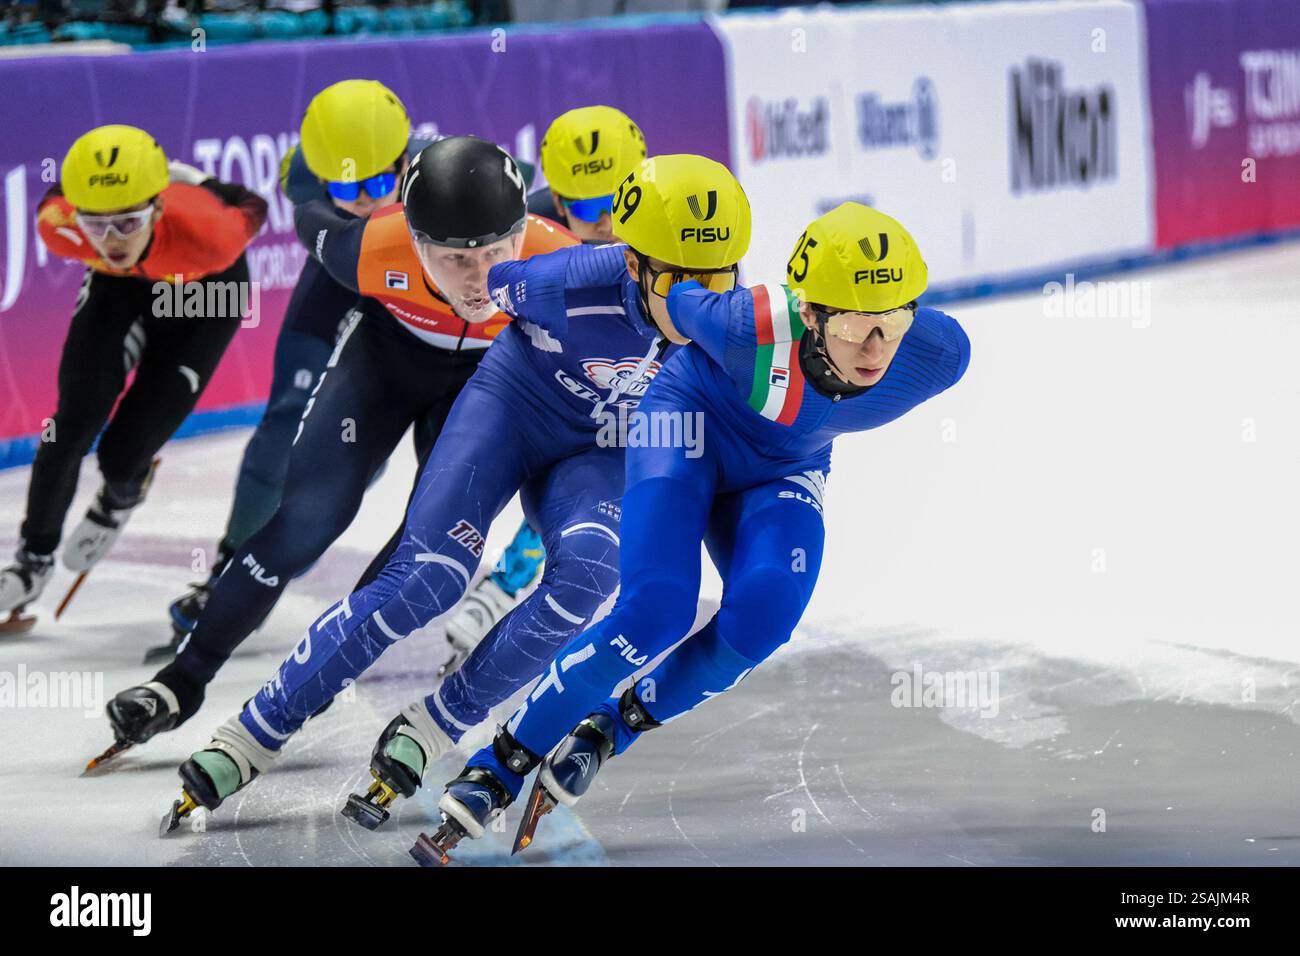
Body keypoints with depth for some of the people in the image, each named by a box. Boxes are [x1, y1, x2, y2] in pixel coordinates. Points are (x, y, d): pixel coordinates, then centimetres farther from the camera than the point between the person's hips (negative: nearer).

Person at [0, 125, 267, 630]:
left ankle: (121, 497, 35)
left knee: (125, 451, -5)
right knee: (74, 422, -10)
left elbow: (252, 209, -21)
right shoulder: (59, 226, -36)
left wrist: (199, 185, -3)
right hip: (120, 286, 2)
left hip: (204, 288, -2)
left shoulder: (206, 232, -45)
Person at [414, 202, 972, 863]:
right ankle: (499, 766, -9)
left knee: (759, 617, -25)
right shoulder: (752, 328, -39)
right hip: (691, 417, -3)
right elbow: (678, 301, -17)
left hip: (782, 473, 3)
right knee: (657, 610, -25)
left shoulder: (941, 355, -29)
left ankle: (609, 731, 1)